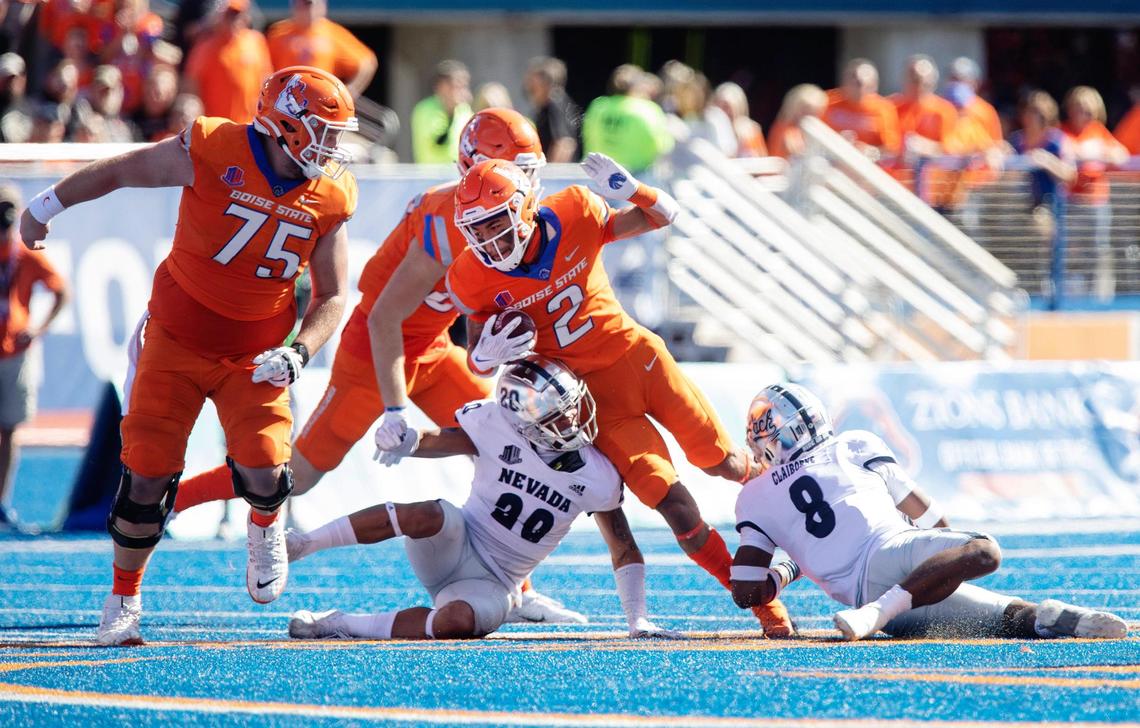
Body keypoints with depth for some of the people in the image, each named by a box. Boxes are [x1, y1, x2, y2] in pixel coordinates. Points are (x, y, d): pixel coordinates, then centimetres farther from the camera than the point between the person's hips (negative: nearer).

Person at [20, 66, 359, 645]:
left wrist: (297, 354, -17)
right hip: (176, 338, -2)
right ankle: (124, 600, 16)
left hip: (254, 354, 2)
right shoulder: (211, 152, -18)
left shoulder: (329, 198, -7)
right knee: (146, 475, -6)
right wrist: (48, 205, 10)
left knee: (263, 473, -16)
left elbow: (331, 297, 1)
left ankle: (265, 528, 22)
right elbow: (117, 172, -2)